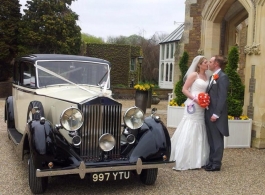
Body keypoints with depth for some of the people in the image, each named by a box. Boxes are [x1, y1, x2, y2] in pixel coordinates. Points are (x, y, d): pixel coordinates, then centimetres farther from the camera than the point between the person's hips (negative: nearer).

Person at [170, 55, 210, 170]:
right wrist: (195, 99, -20)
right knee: (188, 133, -6)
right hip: (193, 106, -7)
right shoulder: (194, 75, -6)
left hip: (202, 108, 7)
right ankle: (184, 161, -1)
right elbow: (184, 89, -10)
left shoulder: (207, 77, 13)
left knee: (199, 134, 10)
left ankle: (196, 160, 19)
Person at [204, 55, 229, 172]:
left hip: (216, 114, -9)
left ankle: (216, 164, 7)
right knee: (211, 140, 14)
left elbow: (222, 97, -18)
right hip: (209, 113, 9)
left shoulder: (222, 77, -11)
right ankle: (211, 161, 22)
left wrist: (216, 114, -21)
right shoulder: (212, 77, 17)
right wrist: (208, 113, 12)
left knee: (217, 140, 0)